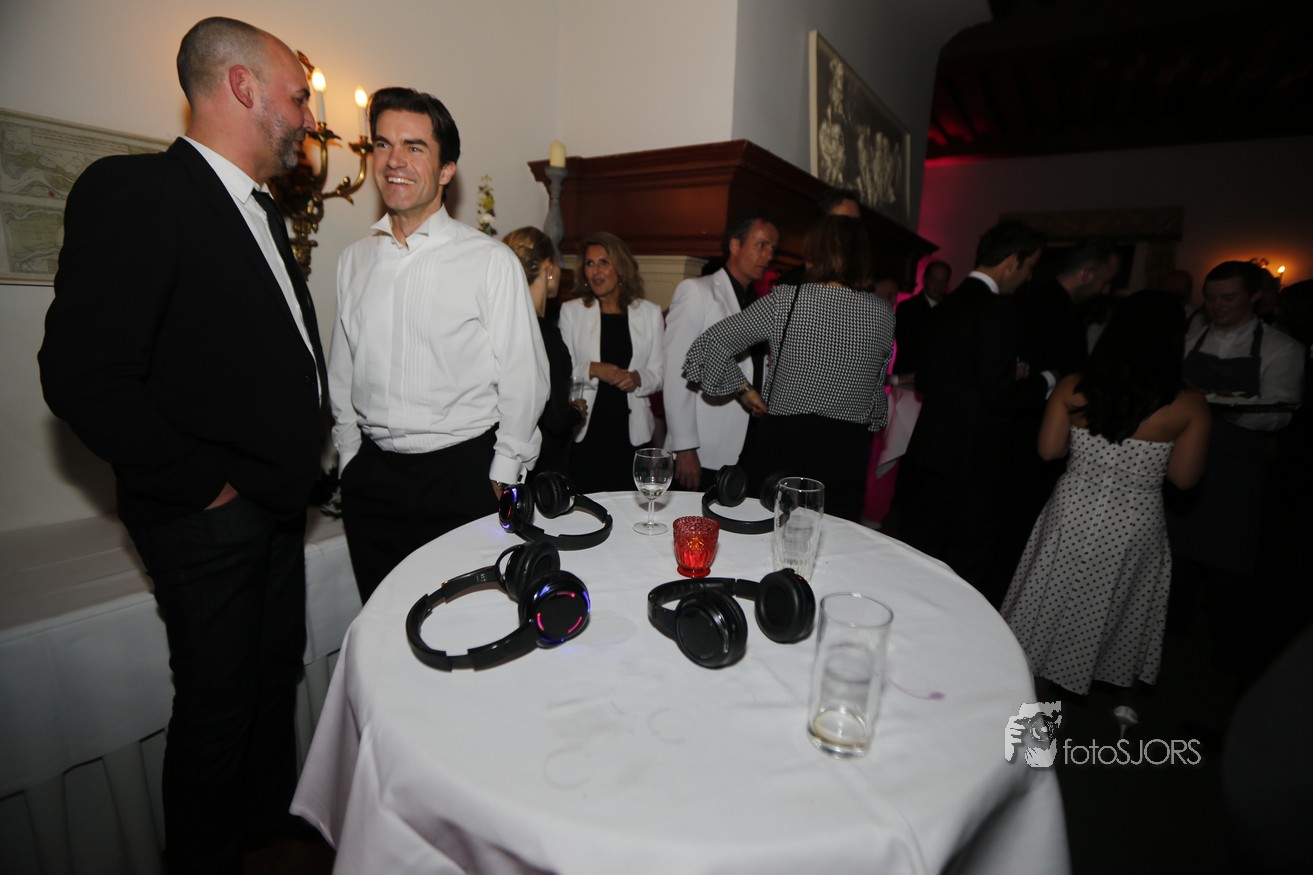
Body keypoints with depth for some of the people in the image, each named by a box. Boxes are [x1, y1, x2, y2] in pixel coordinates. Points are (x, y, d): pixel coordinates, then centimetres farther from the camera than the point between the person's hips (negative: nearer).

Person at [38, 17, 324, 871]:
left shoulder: (263, 209, 13)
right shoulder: (133, 190, -14)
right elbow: (84, 376, -21)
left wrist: (300, 463, 10)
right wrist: (199, 484, -15)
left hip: (276, 504, 8)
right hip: (208, 515, -8)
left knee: (277, 676, 20)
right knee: (218, 703, 8)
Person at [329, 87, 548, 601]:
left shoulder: (490, 261, -6)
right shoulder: (355, 260, 8)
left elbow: (523, 381, -6)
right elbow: (342, 375, 15)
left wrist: (501, 478, -5)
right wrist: (350, 460, 12)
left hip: (463, 474, -4)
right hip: (372, 477, 4)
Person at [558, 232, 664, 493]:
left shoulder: (649, 312, 6)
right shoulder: (571, 311, 3)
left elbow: (660, 373, 6)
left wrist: (638, 378, -14)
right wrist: (592, 370, -17)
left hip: (631, 430, 1)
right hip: (585, 430, -1)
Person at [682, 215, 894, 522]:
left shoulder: (787, 300, -9)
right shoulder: (884, 313, 0)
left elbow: (711, 342, -10)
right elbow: (877, 386, 8)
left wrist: (744, 389, 0)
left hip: (784, 443, -2)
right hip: (848, 452, 3)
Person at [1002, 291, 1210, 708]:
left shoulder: (1073, 387, -10)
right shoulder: (1189, 404, -12)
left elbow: (1049, 450, -5)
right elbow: (1184, 477, -7)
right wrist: (1151, 451, 7)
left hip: (1073, 514, 0)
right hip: (1134, 525, 0)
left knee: (1056, 603, 16)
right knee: (1114, 605, 21)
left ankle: (1037, 688, 32)